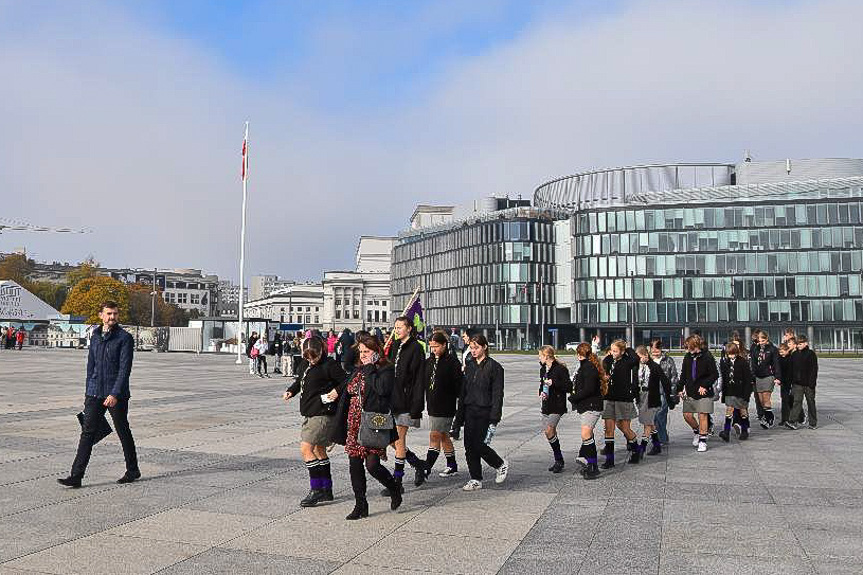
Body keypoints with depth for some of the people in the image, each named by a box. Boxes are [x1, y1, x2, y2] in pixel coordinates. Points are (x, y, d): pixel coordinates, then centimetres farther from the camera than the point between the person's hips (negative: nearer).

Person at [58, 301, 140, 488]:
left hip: (116, 395, -5)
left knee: (123, 432, 8)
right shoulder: (95, 337, 11)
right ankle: (76, 476, -2)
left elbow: (125, 368, -15)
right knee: (87, 432, -2)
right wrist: (88, 391, 18)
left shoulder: (124, 338, -8)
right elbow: (91, 365, 19)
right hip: (95, 393, 5)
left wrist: (115, 394, -22)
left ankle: (133, 470, 23)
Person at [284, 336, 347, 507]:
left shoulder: (329, 365, -13)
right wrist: (291, 391, 6)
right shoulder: (304, 364, 10)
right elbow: (299, 381, 24)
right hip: (310, 413, 9)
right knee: (319, 449, 15)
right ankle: (326, 490, 26)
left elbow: (346, 382, -13)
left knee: (306, 448, -15)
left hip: (323, 414, -9)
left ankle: (316, 489, -8)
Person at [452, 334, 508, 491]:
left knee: (479, 445, -9)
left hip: (485, 413, -6)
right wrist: (459, 418, 13)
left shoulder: (494, 367, -6)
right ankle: (476, 480, 13)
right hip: (470, 412, 6)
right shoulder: (469, 366, 12)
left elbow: (497, 395, -9)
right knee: (469, 446, 3)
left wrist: (494, 419, -16)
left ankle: (501, 464, 16)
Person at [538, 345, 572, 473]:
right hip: (546, 405, 8)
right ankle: (558, 460, 19)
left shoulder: (560, 369, -12)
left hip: (557, 406, -8)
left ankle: (559, 460, -4)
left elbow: (569, 387, -14)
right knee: (549, 432, 8)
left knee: (549, 430, -16)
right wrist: (541, 393, 6)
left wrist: (554, 383, -23)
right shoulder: (543, 369, 12)